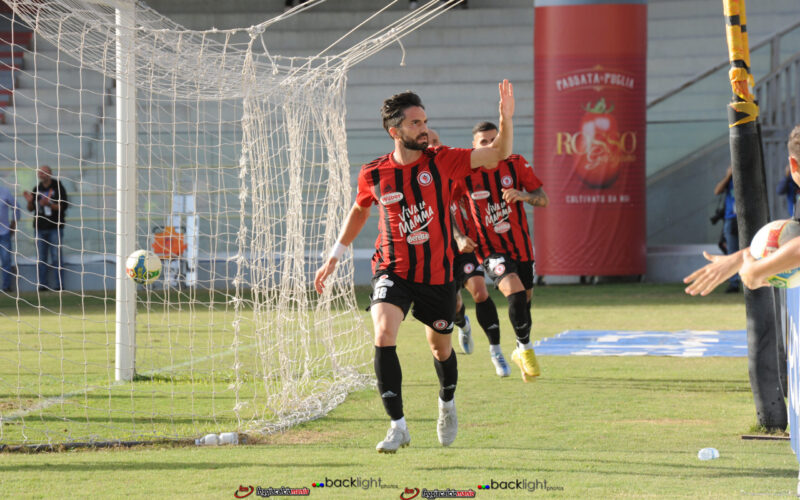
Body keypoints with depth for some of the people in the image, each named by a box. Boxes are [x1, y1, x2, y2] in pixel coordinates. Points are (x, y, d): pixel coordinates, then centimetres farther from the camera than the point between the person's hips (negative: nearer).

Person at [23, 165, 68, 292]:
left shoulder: (58, 188, -2)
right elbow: (31, 209, 15)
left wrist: (48, 204, -20)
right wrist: (30, 201, -7)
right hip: (40, 228, 4)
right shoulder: (37, 189, 12)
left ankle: (59, 285, -2)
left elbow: (63, 206, -8)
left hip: (55, 227, -4)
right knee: (40, 258, 2)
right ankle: (41, 285, 4)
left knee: (56, 257, -5)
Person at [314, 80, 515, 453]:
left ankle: (447, 403, 48)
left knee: (440, 347, 14)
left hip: (437, 275, 1)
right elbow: (360, 210, 17)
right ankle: (398, 427, -16)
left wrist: (506, 118, -29)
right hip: (392, 271, -1)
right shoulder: (374, 174, -4)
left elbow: (499, 154, -12)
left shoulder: (441, 162, -7)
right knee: (384, 336, -23)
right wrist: (334, 257, 19)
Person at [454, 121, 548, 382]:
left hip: (520, 243, 3)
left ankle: (521, 351, 36)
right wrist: (460, 237, -12)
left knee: (526, 297, 13)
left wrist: (523, 195, -26)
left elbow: (543, 199, -5)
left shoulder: (516, 164, -5)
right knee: (516, 293, -24)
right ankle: (526, 348, -6)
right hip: (490, 249, -3)